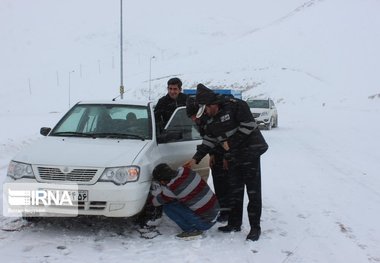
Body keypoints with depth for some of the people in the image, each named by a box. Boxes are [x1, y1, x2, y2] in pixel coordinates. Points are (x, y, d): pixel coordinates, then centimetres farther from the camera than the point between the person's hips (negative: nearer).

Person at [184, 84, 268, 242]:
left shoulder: (235, 106, -13)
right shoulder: (212, 121, 12)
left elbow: (249, 125, -19)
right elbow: (208, 141, 14)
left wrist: (230, 142, -15)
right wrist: (196, 159, 6)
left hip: (250, 152, -8)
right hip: (233, 157, 8)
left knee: (253, 191, -4)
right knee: (235, 191, 11)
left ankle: (255, 227, 2)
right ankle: (235, 224, 22)